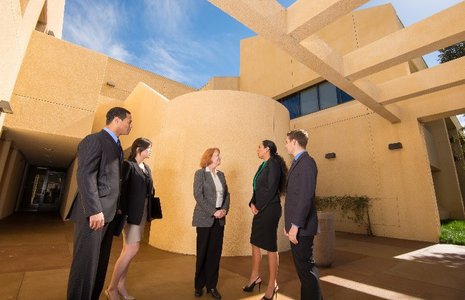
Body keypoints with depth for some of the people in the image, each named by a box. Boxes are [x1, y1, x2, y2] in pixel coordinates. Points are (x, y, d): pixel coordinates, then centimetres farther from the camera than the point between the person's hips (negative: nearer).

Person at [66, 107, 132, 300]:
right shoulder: (94, 140, -8)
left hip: (108, 213, 8)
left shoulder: (117, 146, 17)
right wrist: (94, 210, -21)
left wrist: (116, 209, 10)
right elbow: (85, 176, -17)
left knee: (100, 263, 15)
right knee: (86, 263, 2)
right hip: (94, 213, -8)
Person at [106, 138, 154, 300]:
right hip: (131, 212, -7)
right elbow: (121, 189, -15)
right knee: (132, 249, -6)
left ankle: (121, 286, 26)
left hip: (142, 212, 7)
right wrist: (123, 212, -21)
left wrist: (149, 212, 8)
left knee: (128, 250, 14)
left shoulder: (146, 168, 14)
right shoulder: (128, 165, -8)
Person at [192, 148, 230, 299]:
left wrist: (224, 210, -6)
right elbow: (198, 195, -13)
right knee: (202, 252, 7)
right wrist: (213, 212, -15)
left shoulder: (221, 174, 11)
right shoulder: (200, 173, -5)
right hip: (205, 218, -4)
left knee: (215, 252, 7)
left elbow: (226, 194, 10)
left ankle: (212, 285, 22)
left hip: (219, 219, 4)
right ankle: (199, 285, 25)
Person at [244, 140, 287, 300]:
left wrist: (259, 207, -11)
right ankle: (255, 277, 36)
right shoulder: (263, 165, 13)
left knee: (270, 246, 3)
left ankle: (272, 285, 20)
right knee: (255, 243, 18)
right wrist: (252, 203, 0)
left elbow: (270, 189, -19)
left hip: (269, 210, -9)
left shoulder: (273, 164, -13)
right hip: (260, 209, 9)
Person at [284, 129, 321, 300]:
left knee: (305, 268, 3)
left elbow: (306, 196, -22)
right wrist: (289, 224, 14)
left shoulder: (307, 162, -14)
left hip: (301, 227, -9)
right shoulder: (297, 163, 15)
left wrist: (296, 225, -20)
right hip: (295, 225, 9)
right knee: (302, 266, 18)